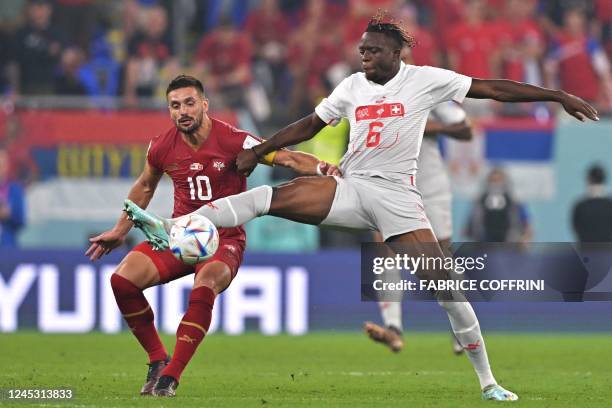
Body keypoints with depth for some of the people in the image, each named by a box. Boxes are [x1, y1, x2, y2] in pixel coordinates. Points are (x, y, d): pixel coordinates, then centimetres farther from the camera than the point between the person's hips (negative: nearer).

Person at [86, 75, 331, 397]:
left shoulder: (232, 141, -13)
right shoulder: (162, 147, 0)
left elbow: (287, 158, -15)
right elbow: (145, 187, 20)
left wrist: (322, 168, -34)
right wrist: (120, 231, 27)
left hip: (224, 239, -4)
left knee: (205, 288, -36)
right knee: (122, 279, -17)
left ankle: (170, 376, -28)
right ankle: (157, 360, 1)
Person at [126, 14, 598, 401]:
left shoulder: (425, 80, -3)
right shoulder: (353, 86, 8)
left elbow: (490, 87, -4)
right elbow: (311, 125, 18)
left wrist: (559, 96, -4)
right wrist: (259, 151, 15)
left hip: (397, 196, -3)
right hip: (351, 188, 3)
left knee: (445, 286, -10)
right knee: (271, 196, -18)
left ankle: (488, 381, 2)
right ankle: (170, 231, -25)